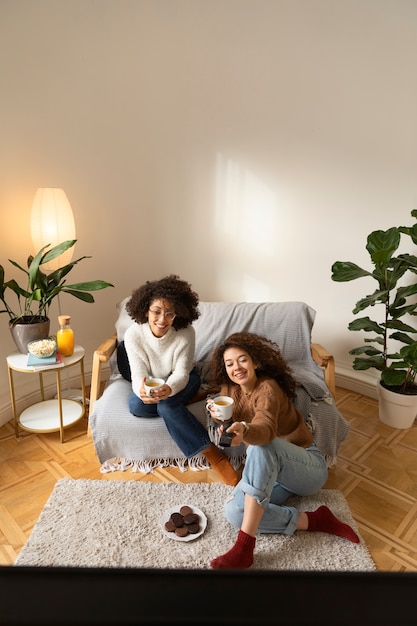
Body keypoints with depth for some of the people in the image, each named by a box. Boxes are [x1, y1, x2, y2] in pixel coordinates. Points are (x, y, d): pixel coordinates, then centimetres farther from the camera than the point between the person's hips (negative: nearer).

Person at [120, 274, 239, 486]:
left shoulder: (186, 333, -28)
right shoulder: (133, 334, -24)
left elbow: (181, 374, -26)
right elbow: (138, 375, -24)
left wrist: (168, 389, -49)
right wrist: (142, 390, -49)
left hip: (181, 381, -2)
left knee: (166, 405, -33)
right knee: (136, 406, -29)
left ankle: (213, 455, -26)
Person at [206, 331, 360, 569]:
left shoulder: (267, 388, -22)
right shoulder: (230, 389, 1)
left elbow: (266, 430, -41)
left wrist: (244, 430, -63)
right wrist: (218, 415, -21)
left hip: (309, 466, -6)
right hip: (271, 470, 6)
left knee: (262, 444, -39)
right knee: (234, 511, -23)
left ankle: (245, 547, -39)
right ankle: (313, 520, -14)